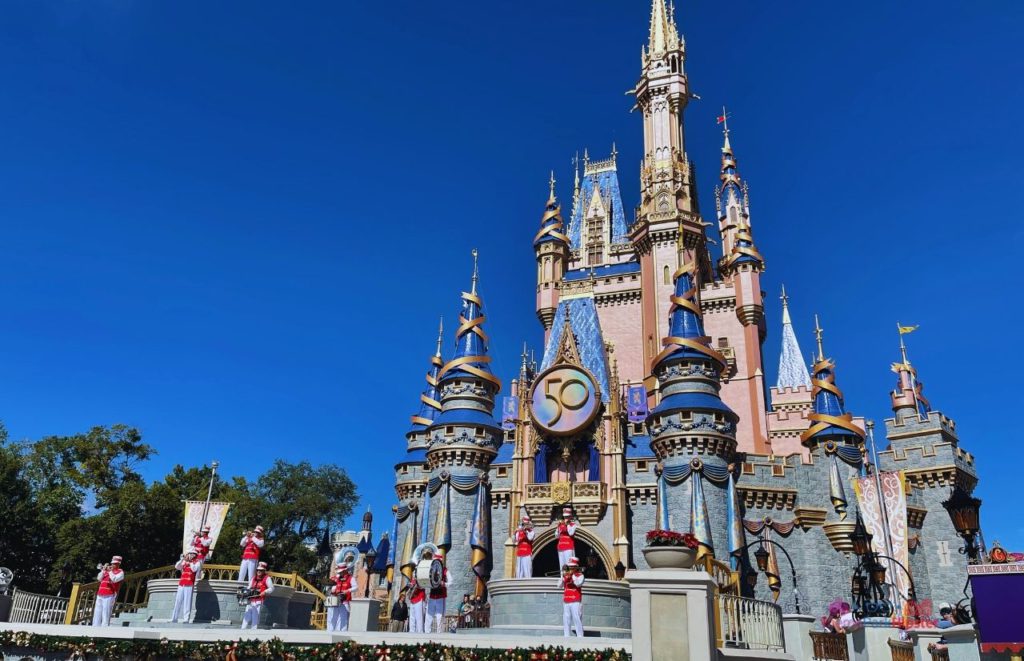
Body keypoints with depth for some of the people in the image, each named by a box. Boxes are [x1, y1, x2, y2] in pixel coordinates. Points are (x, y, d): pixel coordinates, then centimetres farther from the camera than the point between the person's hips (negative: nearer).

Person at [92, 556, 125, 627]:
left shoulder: (120, 572, 3)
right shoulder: (107, 570, 21)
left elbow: (114, 579, -13)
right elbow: (99, 578, 14)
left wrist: (110, 571, -9)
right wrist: (103, 570, 2)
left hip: (109, 596, -7)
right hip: (100, 595, 7)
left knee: (105, 616, -10)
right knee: (97, 615, 7)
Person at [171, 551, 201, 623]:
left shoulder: (197, 562, 4)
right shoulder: (184, 562, 18)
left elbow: (194, 569, -14)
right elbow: (177, 567, 6)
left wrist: (189, 562, -8)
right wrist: (182, 559, -5)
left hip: (189, 585, -5)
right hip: (181, 584, 5)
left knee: (187, 602, -6)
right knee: (177, 602, 5)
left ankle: (186, 619, -5)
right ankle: (174, 618, 11)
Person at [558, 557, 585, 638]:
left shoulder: (580, 575, 4)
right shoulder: (565, 575, 16)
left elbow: (578, 583, -14)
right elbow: (559, 585, 7)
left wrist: (572, 575, -10)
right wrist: (563, 576, -6)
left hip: (576, 602, -5)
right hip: (566, 601, 5)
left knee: (577, 619, -9)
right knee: (566, 620, 4)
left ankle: (580, 636, -7)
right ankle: (566, 636, 7)